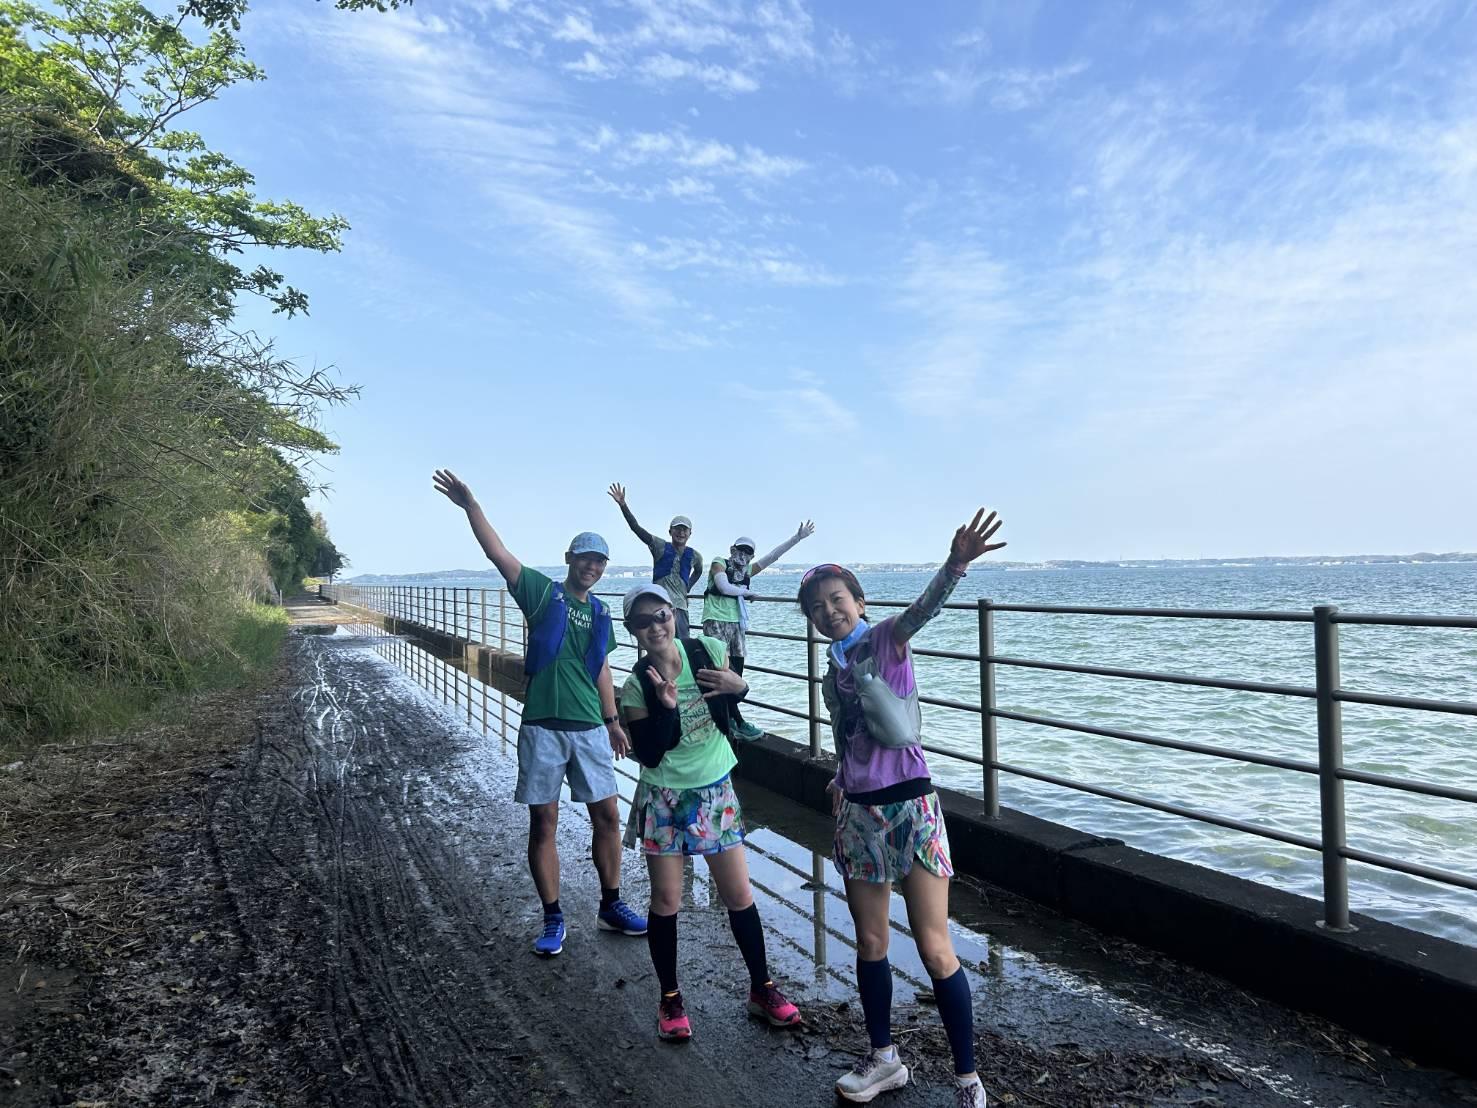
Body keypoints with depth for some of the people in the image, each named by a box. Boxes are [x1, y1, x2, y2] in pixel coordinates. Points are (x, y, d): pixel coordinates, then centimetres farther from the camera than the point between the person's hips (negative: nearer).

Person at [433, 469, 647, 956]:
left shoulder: (600, 613, 11)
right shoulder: (542, 592, -2)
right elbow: (498, 553, -13)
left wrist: (613, 721, 20)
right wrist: (470, 505, -23)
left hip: (589, 728, 4)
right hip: (542, 727, -4)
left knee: (607, 816, 8)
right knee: (543, 823, 4)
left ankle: (611, 907, 25)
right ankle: (553, 919, 17)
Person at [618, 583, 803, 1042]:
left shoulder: (707, 651, -8)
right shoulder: (636, 685, -13)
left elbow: (730, 713, 8)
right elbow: (648, 755, -15)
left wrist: (738, 688, -14)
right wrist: (666, 707, -28)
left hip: (716, 790, 2)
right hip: (664, 798, -2)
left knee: (739, 896, 8)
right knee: (666, 901, 7)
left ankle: (762, 989, 27)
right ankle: (670, 998, 27)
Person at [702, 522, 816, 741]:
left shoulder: (748, 571, 14)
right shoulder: (719, 563, -2)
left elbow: (773, 556, 8)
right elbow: (725, 587, -18)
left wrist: (797, 537, 2)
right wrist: (746, 591, -2)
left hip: (736, 623, 7)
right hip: (716, 622, -7)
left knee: (736, 671, 6)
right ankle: (739, 725, -13)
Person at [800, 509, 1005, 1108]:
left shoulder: (886, 638, -9)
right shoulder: (832, 675, 10)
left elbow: (921, 607, -31)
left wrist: (954, 565, -49)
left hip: (909, 807, -6)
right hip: (858, 813, 7)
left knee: (935, 951, -1)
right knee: (869, 943, 16)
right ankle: (883, 1059, 35)